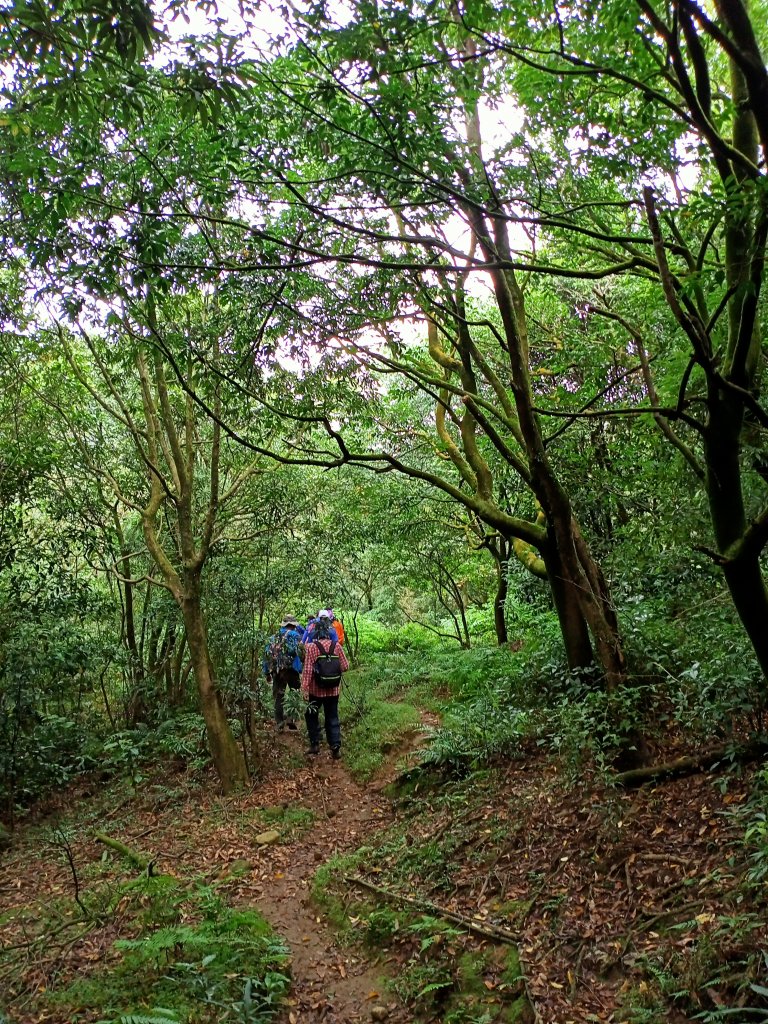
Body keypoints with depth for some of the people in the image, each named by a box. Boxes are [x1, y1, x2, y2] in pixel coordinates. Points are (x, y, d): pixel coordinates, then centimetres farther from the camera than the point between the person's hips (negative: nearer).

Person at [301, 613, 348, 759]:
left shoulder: (311, 647, -13)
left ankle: (315, 744, 17)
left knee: (312, 716, 18)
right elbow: (345, 666, -2)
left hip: (316, 690, -2)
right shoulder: (337, 646, -5)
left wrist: (304, 688, -13)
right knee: (332, 718, 10)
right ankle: (335, 747, 3)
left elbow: (307, 670, -16)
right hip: (333, 690, 2)